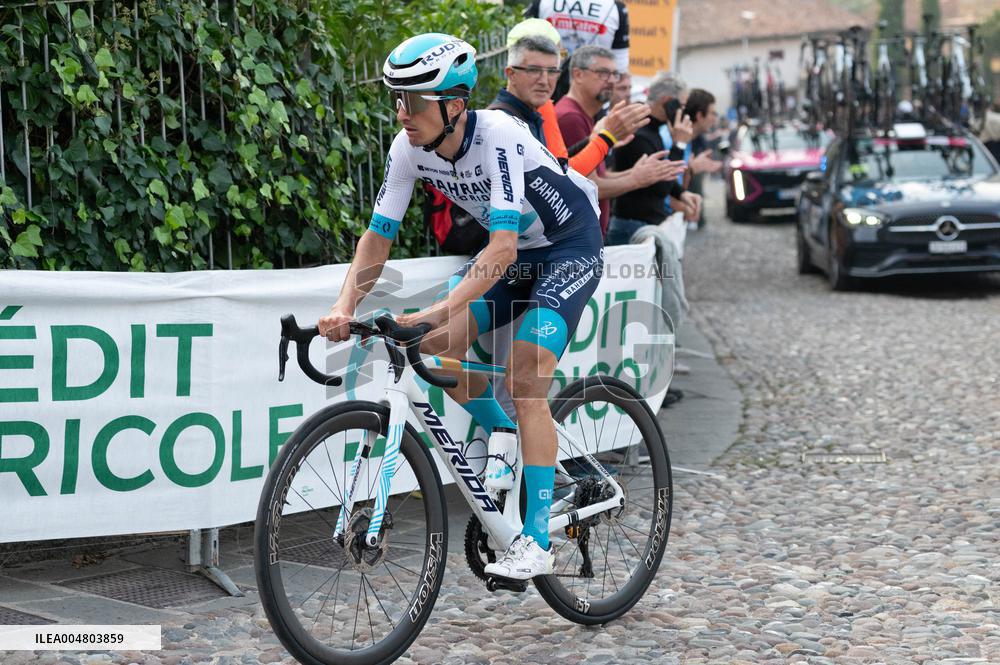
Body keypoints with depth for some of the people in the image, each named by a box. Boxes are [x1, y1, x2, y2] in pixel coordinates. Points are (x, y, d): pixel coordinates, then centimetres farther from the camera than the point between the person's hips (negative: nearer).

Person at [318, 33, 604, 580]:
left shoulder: (499, 137, -34)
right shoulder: (409, 148, -15)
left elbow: (503, 249, -42)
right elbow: (378, 235, -10)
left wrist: (434, 312, -52)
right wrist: (344, 308, -25)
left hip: (570, 247, -7)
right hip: (512, 247, 7)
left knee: (524, 380, -19)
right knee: (436, 347, -11)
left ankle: (536, 541, -14)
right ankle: (506, 438, 16)